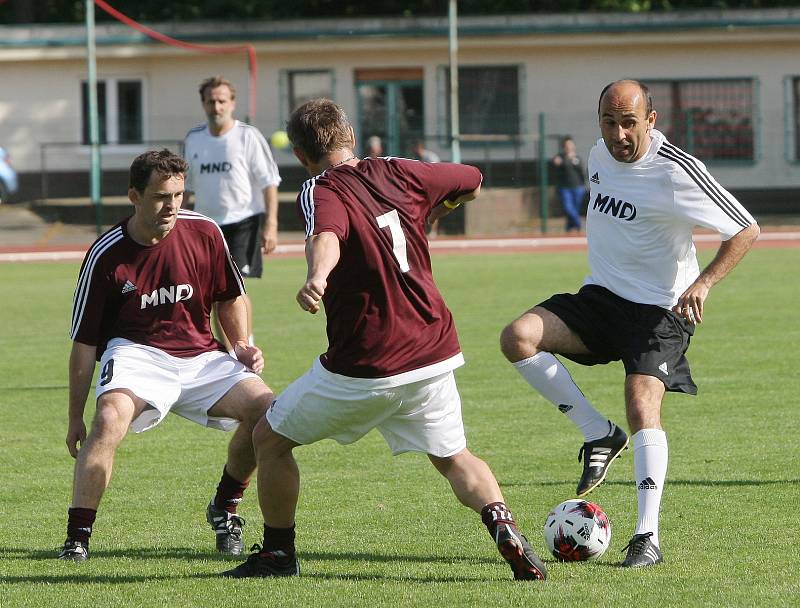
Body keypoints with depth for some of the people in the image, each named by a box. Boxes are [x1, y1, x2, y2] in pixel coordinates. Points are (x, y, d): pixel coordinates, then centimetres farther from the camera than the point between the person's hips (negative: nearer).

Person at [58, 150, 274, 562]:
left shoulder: (203, 233, -2)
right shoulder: (106, 255, -10)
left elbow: (230, 298, 17)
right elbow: (84, 342, -3)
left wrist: (242, 346, 0)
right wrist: (75, 419, -3)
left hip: (199, 356, 4)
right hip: (135, 353, -4)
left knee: (264, 408, -19)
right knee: (110, 418, -36)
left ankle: (225, 509, 6)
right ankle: (76, 539, -31)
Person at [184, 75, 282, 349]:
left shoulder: (248, 137, -7)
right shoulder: (193, 139, 8)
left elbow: (269, 182, -7)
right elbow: (186, 185, 18)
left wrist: (270, 225, -14)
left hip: (243, 221, -5)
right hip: (206, 224, 5)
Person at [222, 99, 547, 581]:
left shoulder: (322, 192, -10)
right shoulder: (397, 173, 7)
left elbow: (327, 235, -35)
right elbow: (472, 182, 24)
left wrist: (317, 278, -55)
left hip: (363, 367, -5)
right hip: (434, 351, 5)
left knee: (269, 438, 14)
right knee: (454, 458, 18)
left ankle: (278, 553, 21)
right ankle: (503, 523, -11)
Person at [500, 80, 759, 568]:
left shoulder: (677, 172, -18)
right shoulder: (600, 155, 2)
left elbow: (747, 230, -14)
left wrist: (704, 283, -25)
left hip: (660, 309, -6)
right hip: (600, 295, 6)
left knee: (643, 408, -23)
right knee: (518, 337, -17)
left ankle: (648, 536, -18)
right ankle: (599, 435, -5)